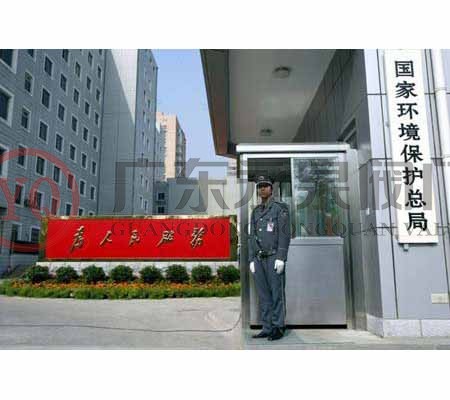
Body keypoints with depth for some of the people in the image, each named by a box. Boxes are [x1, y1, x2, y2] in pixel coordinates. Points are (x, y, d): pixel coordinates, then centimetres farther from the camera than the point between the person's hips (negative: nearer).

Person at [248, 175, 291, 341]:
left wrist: (281, 258, -17)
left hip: (274, 257, -5)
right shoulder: (255, 212, 16)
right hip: (259, 259, 6)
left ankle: (278, 328, 4)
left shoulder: (280, 208, -1)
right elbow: (252, 237, 15)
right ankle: (267, 328, 11)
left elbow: (285, 234, -9)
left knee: (277, 293, -3)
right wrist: (251, 260, 7)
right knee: (263, 295, 5)